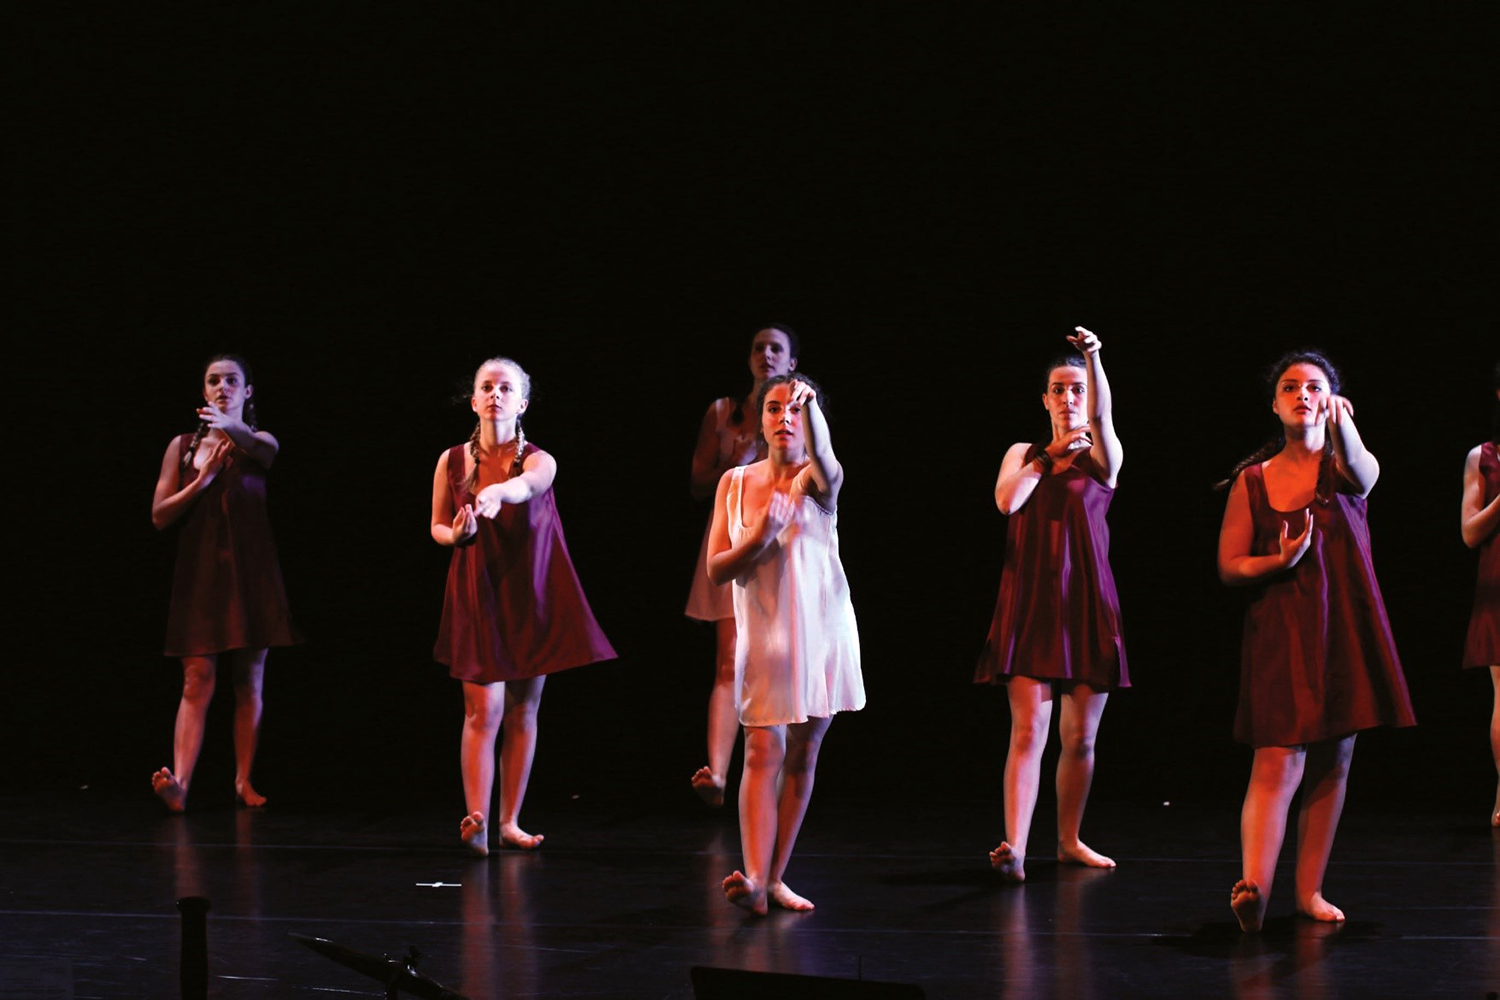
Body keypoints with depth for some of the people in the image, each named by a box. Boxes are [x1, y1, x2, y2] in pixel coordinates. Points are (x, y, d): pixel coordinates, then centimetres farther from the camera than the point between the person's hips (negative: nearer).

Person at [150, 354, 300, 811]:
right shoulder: (183, 446, 8)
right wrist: (204, 478, -8)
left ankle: (243, 781, 12)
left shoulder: (258, 441, 5)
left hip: (249, 572, 0)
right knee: (198, 680, -11)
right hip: (200, 573, 0)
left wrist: (230, 427, -45)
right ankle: (179, 783, -21)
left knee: (249, 682, 4)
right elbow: (159, 515, 4)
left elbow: (264, 449, -23)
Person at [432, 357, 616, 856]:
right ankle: (476, 819, -16)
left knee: (523, 711, 5)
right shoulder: (452, 462, -1)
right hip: (478, 594, -1)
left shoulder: (539, 460, -6)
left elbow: (526, 485, -31)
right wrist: (456, 534, -14)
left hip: (530, 595, 1)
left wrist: (499, 492, -54)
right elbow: (437, 526, 10)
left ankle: (510, 821, 13)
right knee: (484, 710, -11)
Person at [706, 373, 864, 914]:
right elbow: (716, 569, 3)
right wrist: (758, 540, -15)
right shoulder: (736, 482, 5)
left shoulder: (818, 479, -1)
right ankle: (753, 877, -23)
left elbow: (824, 459, -28)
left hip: (821, 629, 0)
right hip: (763, 632, 0)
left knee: (803, 754, 5)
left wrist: (811, 404, -46)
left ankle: (776, 877, 13)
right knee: (763, 750, -12)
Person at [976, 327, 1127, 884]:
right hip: (1030, 603, 0)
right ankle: (1014, 848, -18)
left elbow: (1102, 414, -17)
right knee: (1028, 730, -11)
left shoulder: (1102, 455, 6)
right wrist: (1050, 457, -4)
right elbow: (1007, 500, -7)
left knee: (1080, 735, 6)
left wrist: (1094, 357, -33)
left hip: (1086, 604, 0)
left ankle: (1069, 841, 21)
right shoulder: (1023, 454, 12)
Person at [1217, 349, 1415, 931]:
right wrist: (1280, 561, -15)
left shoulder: (1343, 464, 3)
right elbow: (1229, 566, 4)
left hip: (1346, 631, 2)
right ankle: (1253, 886, -25)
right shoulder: (1252, 480, 4)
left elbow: (1363, 472, -23)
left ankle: (1309, 890, 13)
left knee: (1334, 764, 5)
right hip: (1281, 632, -2)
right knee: (1280, 763, -15)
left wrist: (1343, 425, -43)